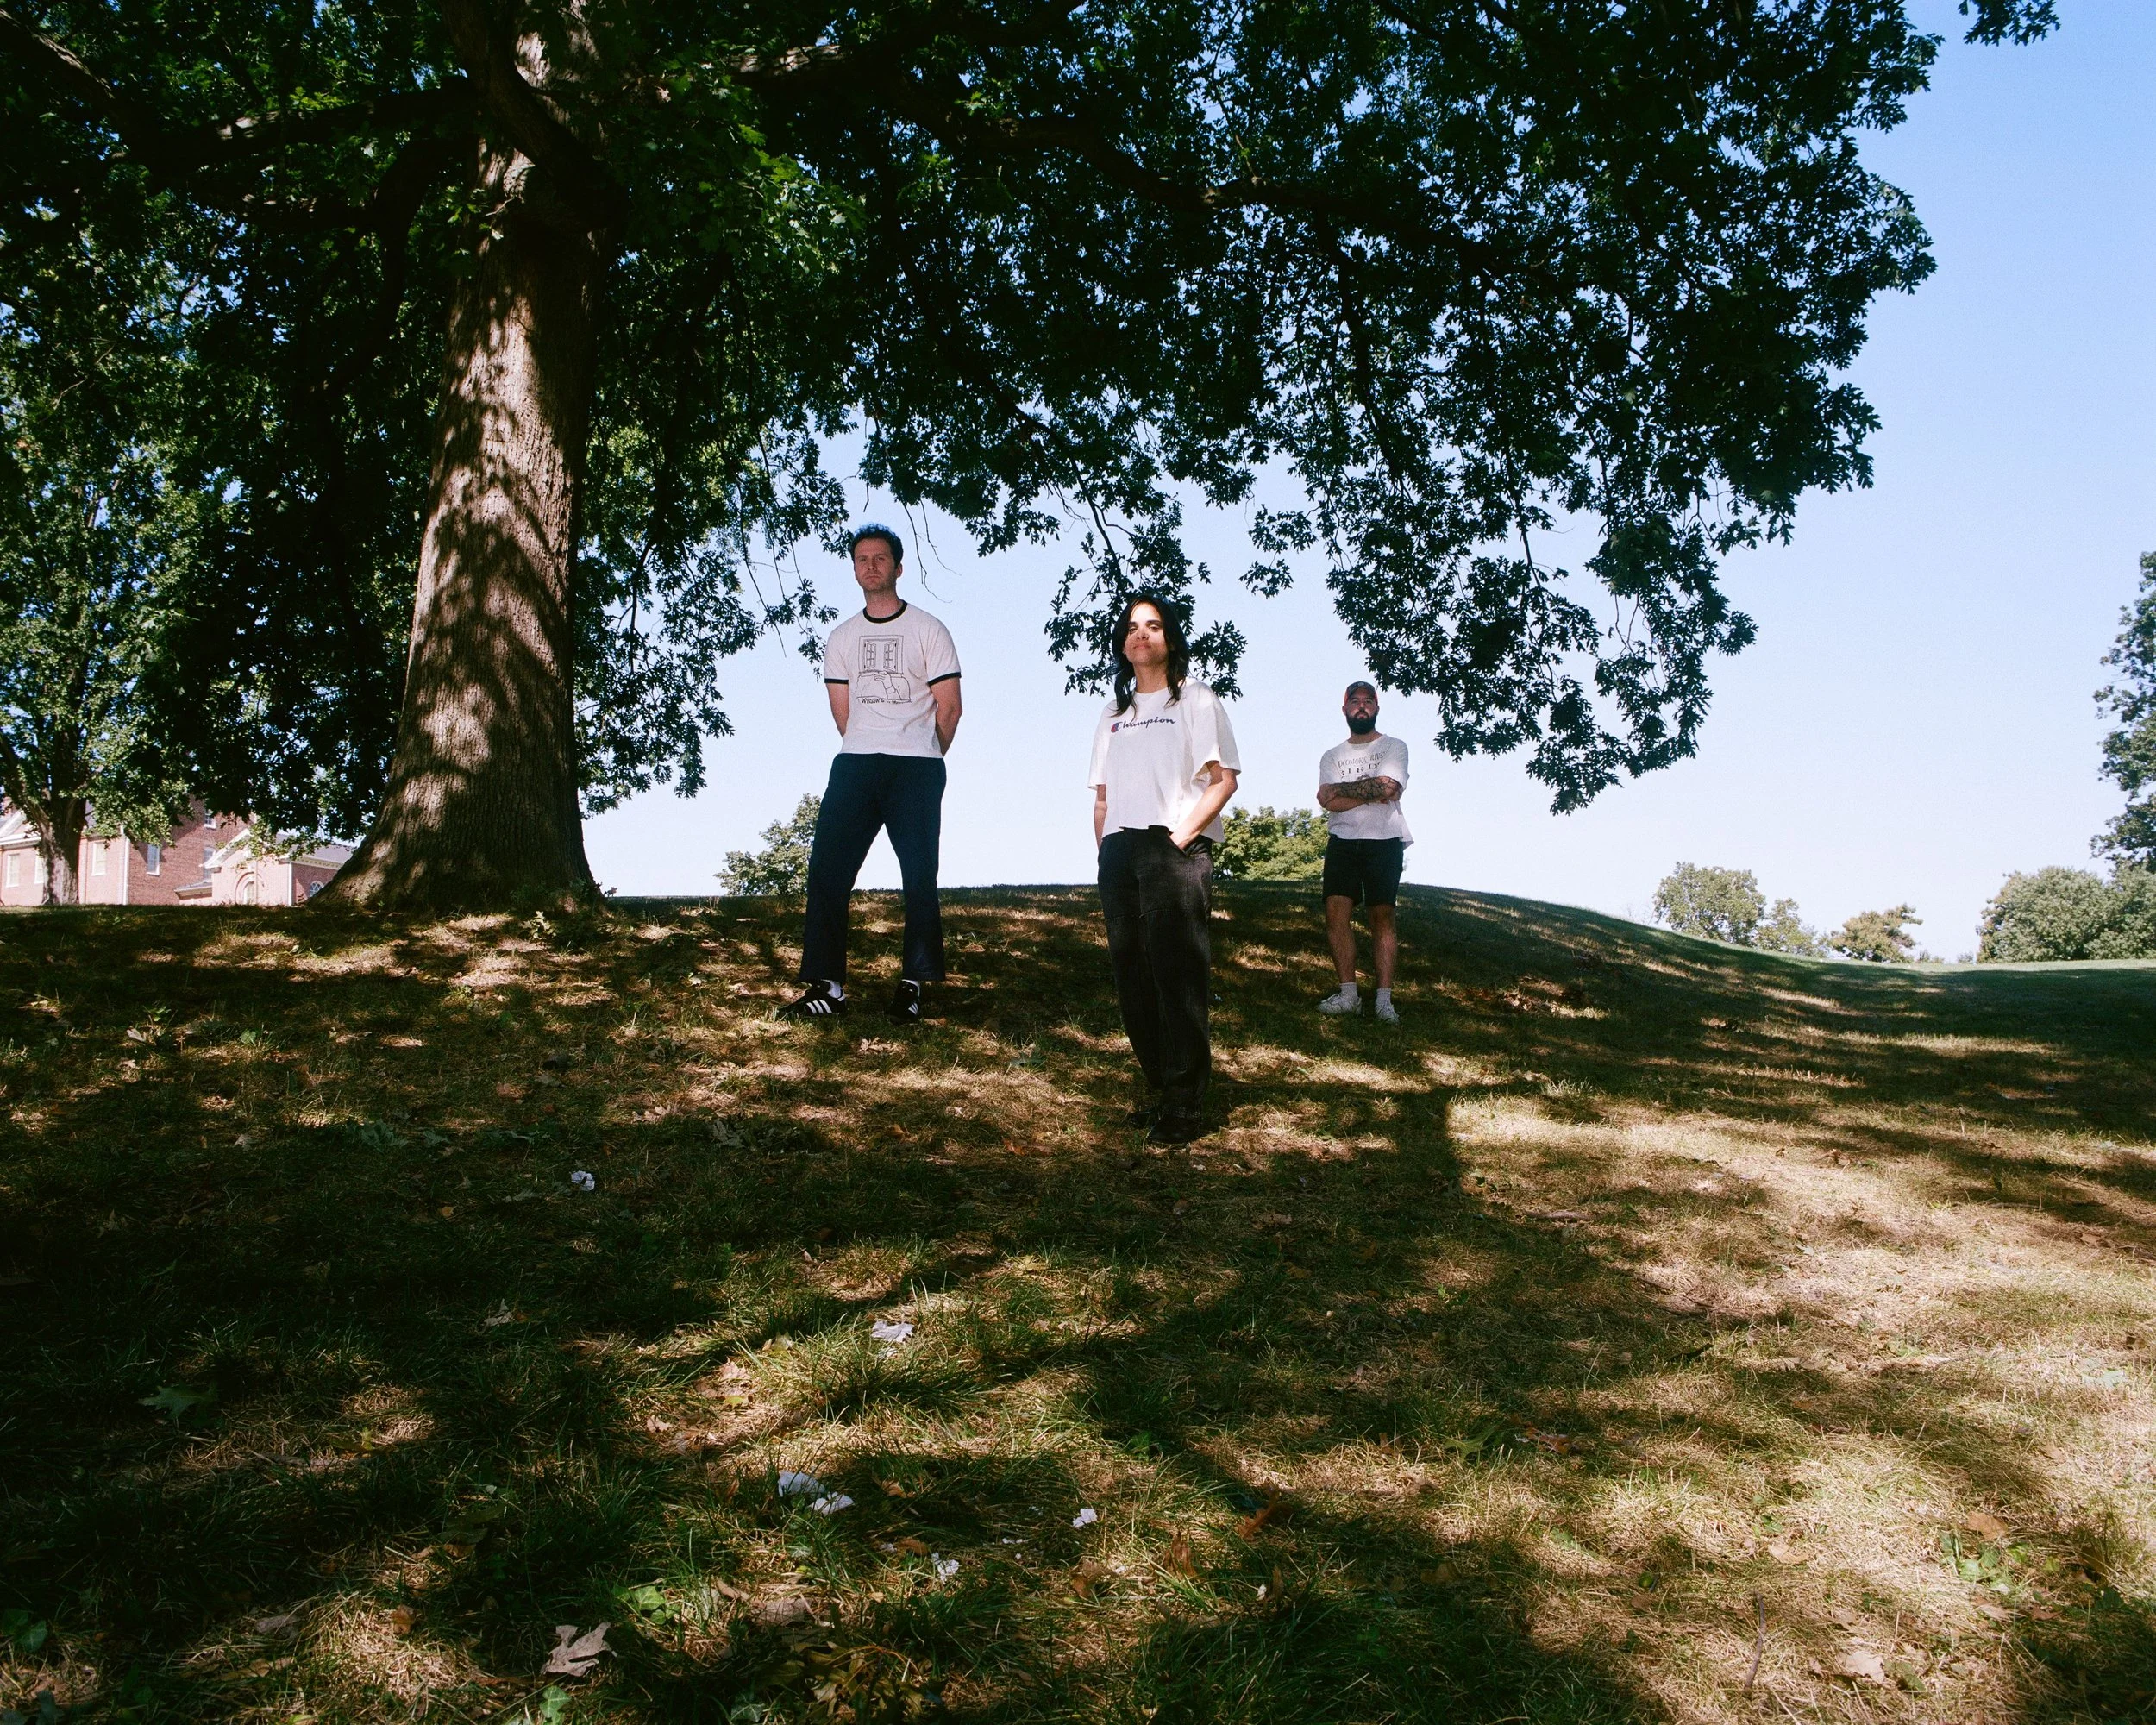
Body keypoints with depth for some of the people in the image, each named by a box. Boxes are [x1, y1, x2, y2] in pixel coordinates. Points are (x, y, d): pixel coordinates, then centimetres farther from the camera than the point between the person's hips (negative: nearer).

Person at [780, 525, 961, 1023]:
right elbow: (842, 713, 16)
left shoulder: (928, 630, 3)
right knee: (827, 869, -6)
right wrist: (871, 757, 13)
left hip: (917, 768, -3)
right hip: (854, 764, 3)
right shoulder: (841, 638, 15)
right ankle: (827, 987, -3)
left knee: (919, 878, -3)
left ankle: (913, 985, 5)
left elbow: (949, 707, 2)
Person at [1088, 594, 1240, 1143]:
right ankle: (1160, 1088, 14)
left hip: (1175, 850, -6)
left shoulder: (1196, 700, 6)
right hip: (1119, 852, 6)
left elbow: (1223, 778, -4)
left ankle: (1185, 1104, -9)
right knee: (1132, 976, 5)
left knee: (1179, 978, -10)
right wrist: (1104, 850, 8)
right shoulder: (1113, 715, 23)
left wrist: (1182, 835, -13)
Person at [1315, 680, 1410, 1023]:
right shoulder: (1331, 756, 16)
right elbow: (1330, 802, -1)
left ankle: (1384, 999, -5)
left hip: (1383, 842, -3)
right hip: (1342, 841, 3)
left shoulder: (1393, 747, 6)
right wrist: (1372, 792, -8)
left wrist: (1341, 789, -4)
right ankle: (1348, 994, -4)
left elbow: (1388, 787, -13)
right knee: (1336, 912, -8)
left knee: (1382, 916, -4)